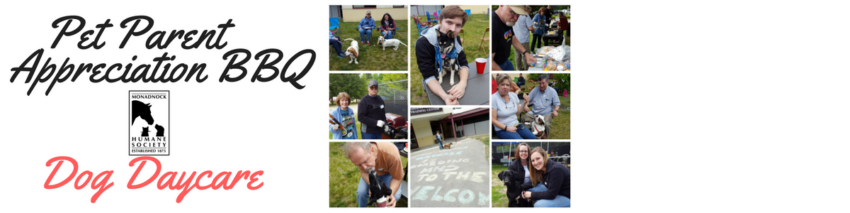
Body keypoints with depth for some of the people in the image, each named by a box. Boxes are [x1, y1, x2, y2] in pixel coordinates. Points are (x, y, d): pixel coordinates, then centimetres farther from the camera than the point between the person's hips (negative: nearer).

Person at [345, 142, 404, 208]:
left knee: (395, 196, -23)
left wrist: (391, 194, -44)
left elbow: (397, 178, -26)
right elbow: (363, 172, -16)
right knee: (361, 192, -21)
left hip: (388, 173, -1)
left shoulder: (392, 154, -41)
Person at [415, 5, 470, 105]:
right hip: (435, 86, -5)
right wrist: (445, 97, -45)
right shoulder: (423, 43, -26)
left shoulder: (456, 38, -6)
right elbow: (428, 76, -27)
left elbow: (463, 63, -7)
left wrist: (462, 84, -31)